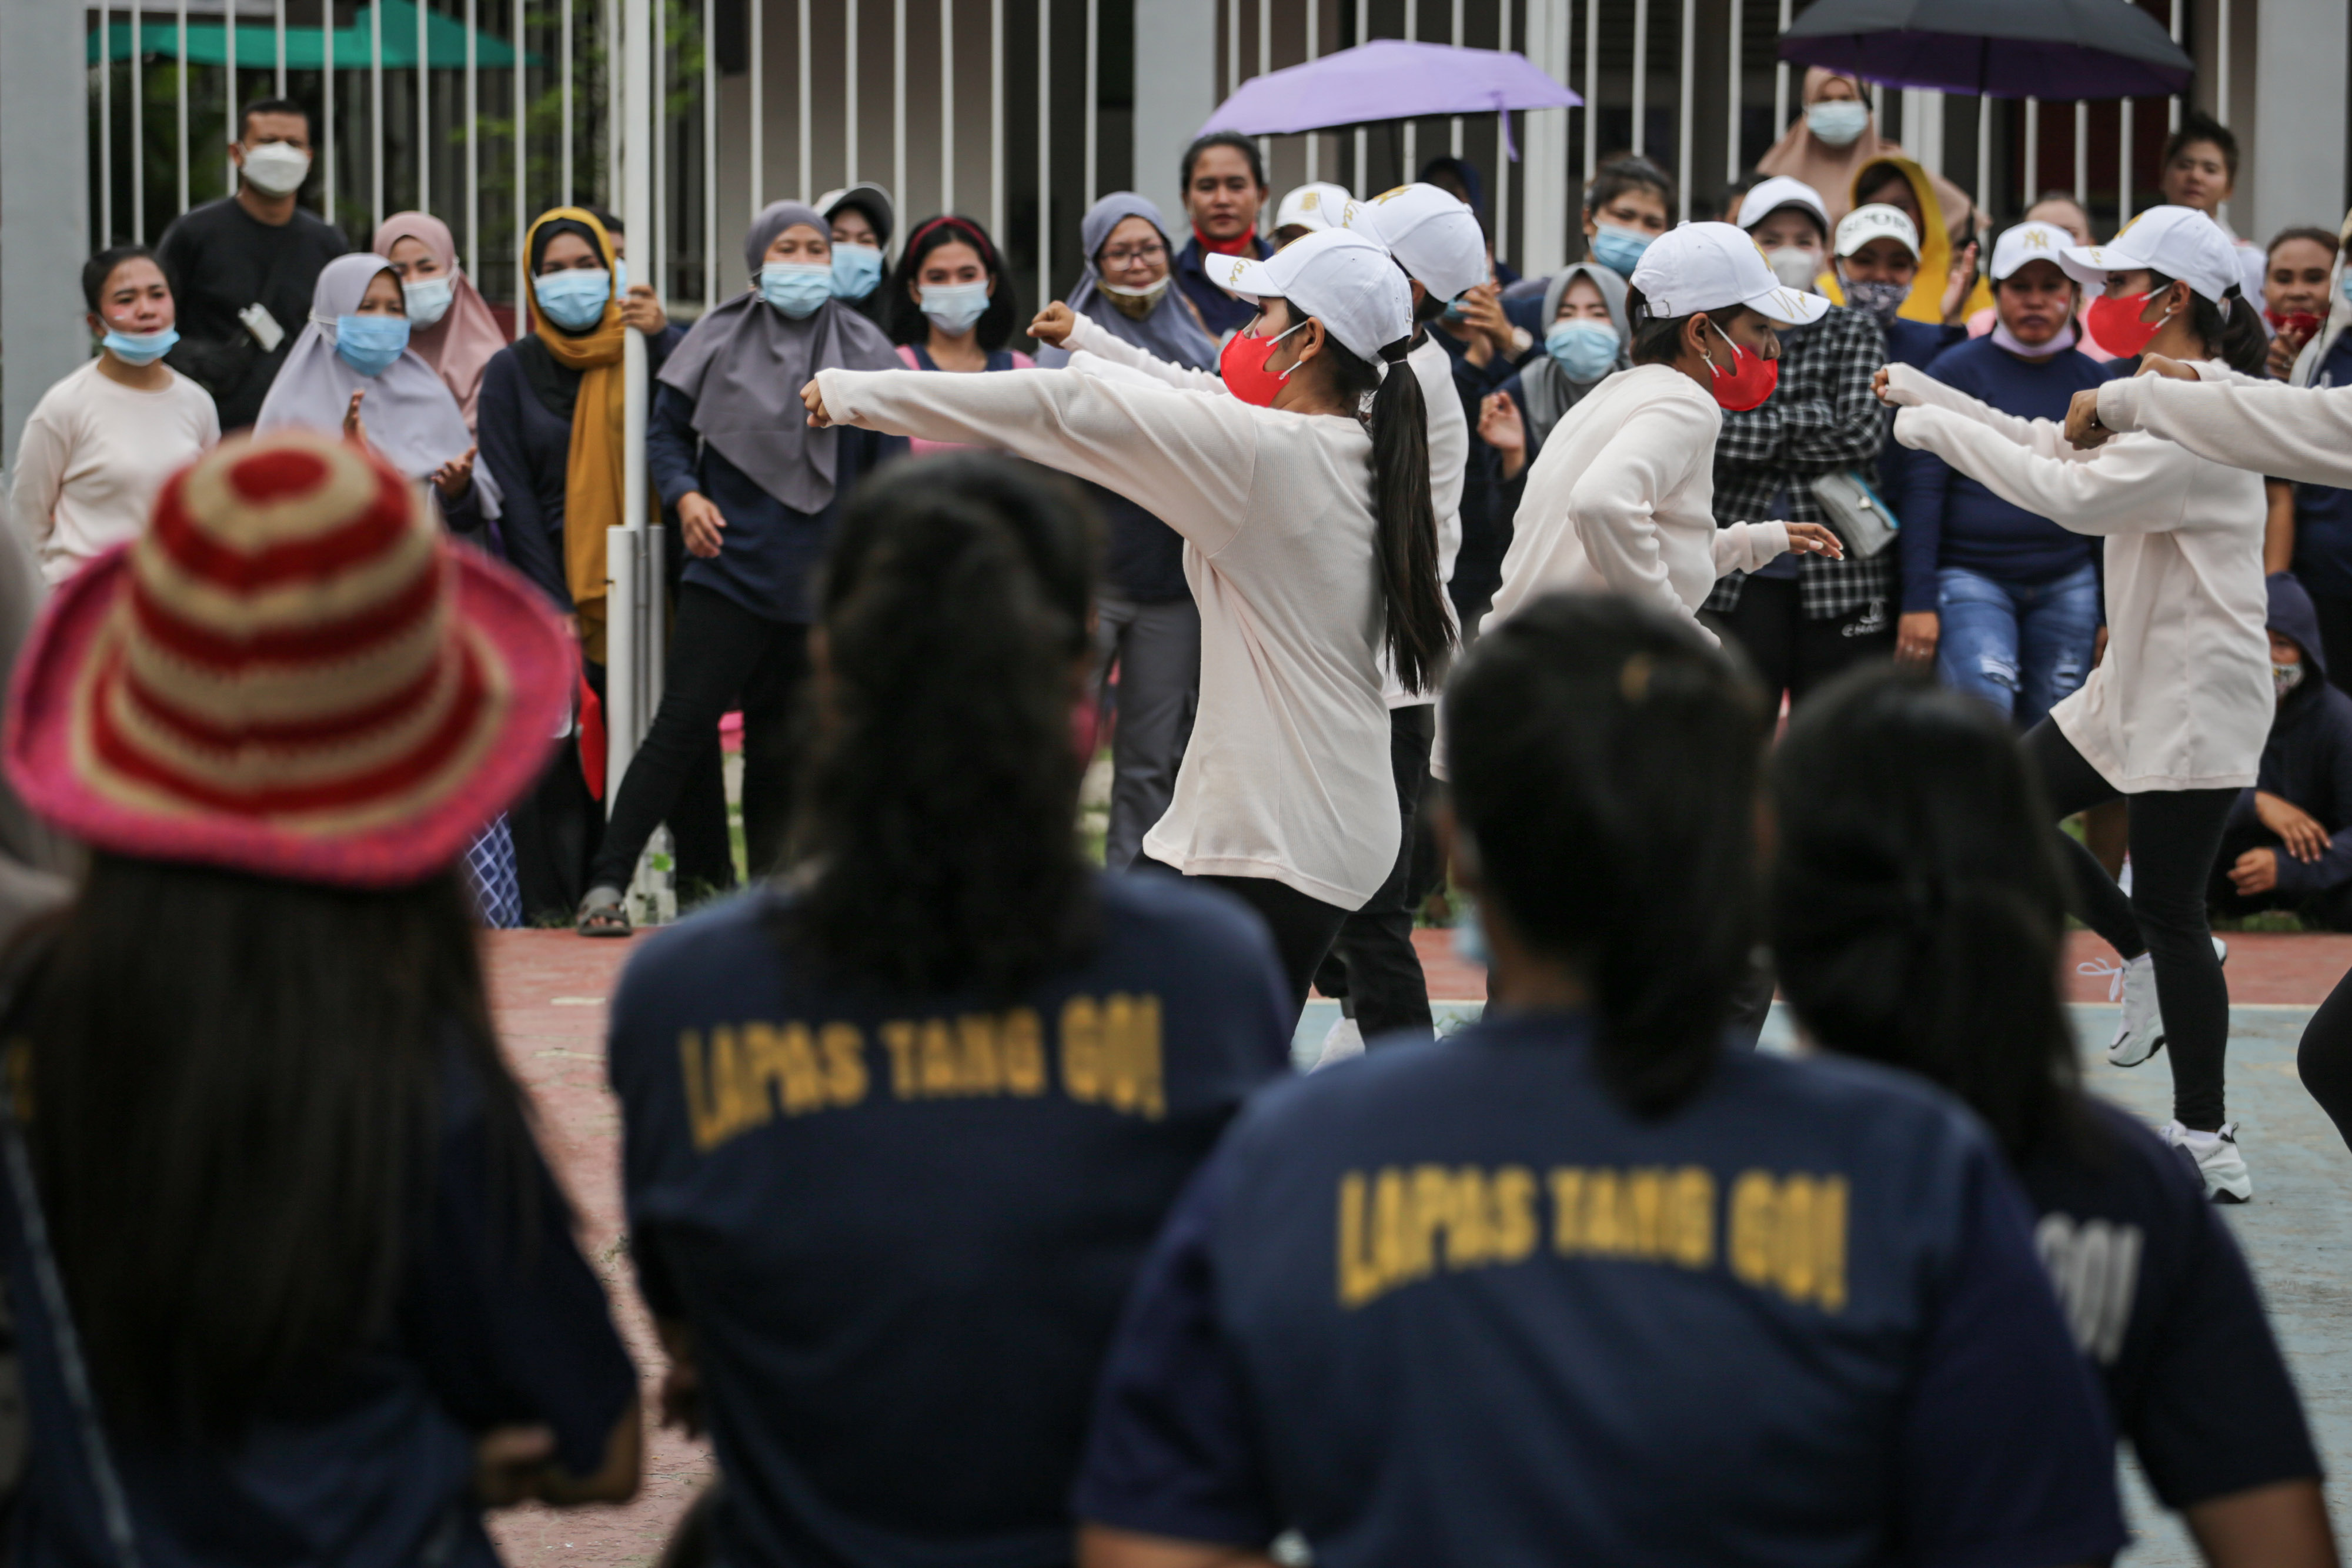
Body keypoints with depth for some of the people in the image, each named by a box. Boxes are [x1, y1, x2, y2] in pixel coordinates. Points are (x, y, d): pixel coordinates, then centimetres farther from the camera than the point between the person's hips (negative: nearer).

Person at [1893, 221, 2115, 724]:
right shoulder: (1956, 371, -2)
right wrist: (1918, 601, -12)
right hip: (1970, 577, -4)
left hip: (2067, 586, 4)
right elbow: (1921, 488, -6)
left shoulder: (2091, 380, 10)